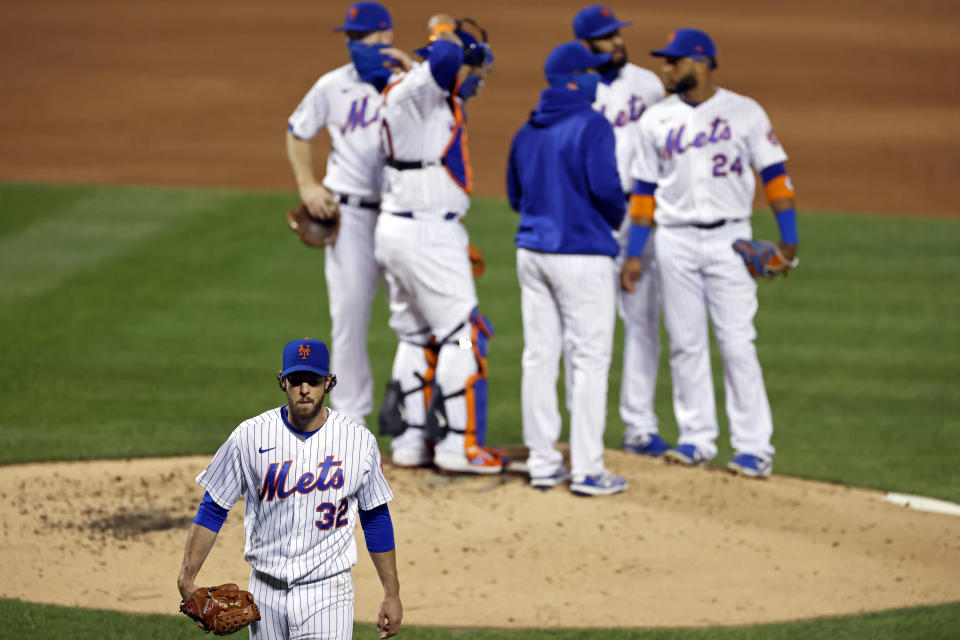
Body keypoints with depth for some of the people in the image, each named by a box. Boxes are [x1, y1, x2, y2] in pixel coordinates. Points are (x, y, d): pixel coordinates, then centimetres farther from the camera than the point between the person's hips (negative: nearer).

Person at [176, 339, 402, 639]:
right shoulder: (250, 436, -3)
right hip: (266, 591, 2)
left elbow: (376, 518, 8)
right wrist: (187, 580, -6)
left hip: (327, 592, -2)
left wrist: (392, 594, 9)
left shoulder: (359, 440, -2)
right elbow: (212, 510, 2)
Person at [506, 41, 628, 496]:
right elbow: (604, 185, -20)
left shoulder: (527, 133, 10)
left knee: (539, 356, 10)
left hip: (532, 251, 7)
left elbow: (515, 196, 17)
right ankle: (587, 470, -5)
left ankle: (542, 462, 12)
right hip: (581, 253, -7)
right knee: (589, 359, -3)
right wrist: (616, 217, 0)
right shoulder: (591, 126, -13)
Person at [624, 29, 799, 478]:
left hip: (728, 239, -3)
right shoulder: (656, 120, 9)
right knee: (685, 344, 4)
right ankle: (697, 439, 12)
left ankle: (754, 446, -5)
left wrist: (788, 238, -7)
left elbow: (774, 172, 1)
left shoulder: (744, 113, 0)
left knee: (737, 343, -7)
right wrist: (634, 253, 8)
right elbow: (645, 190, 12)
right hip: (675, 241, 3)